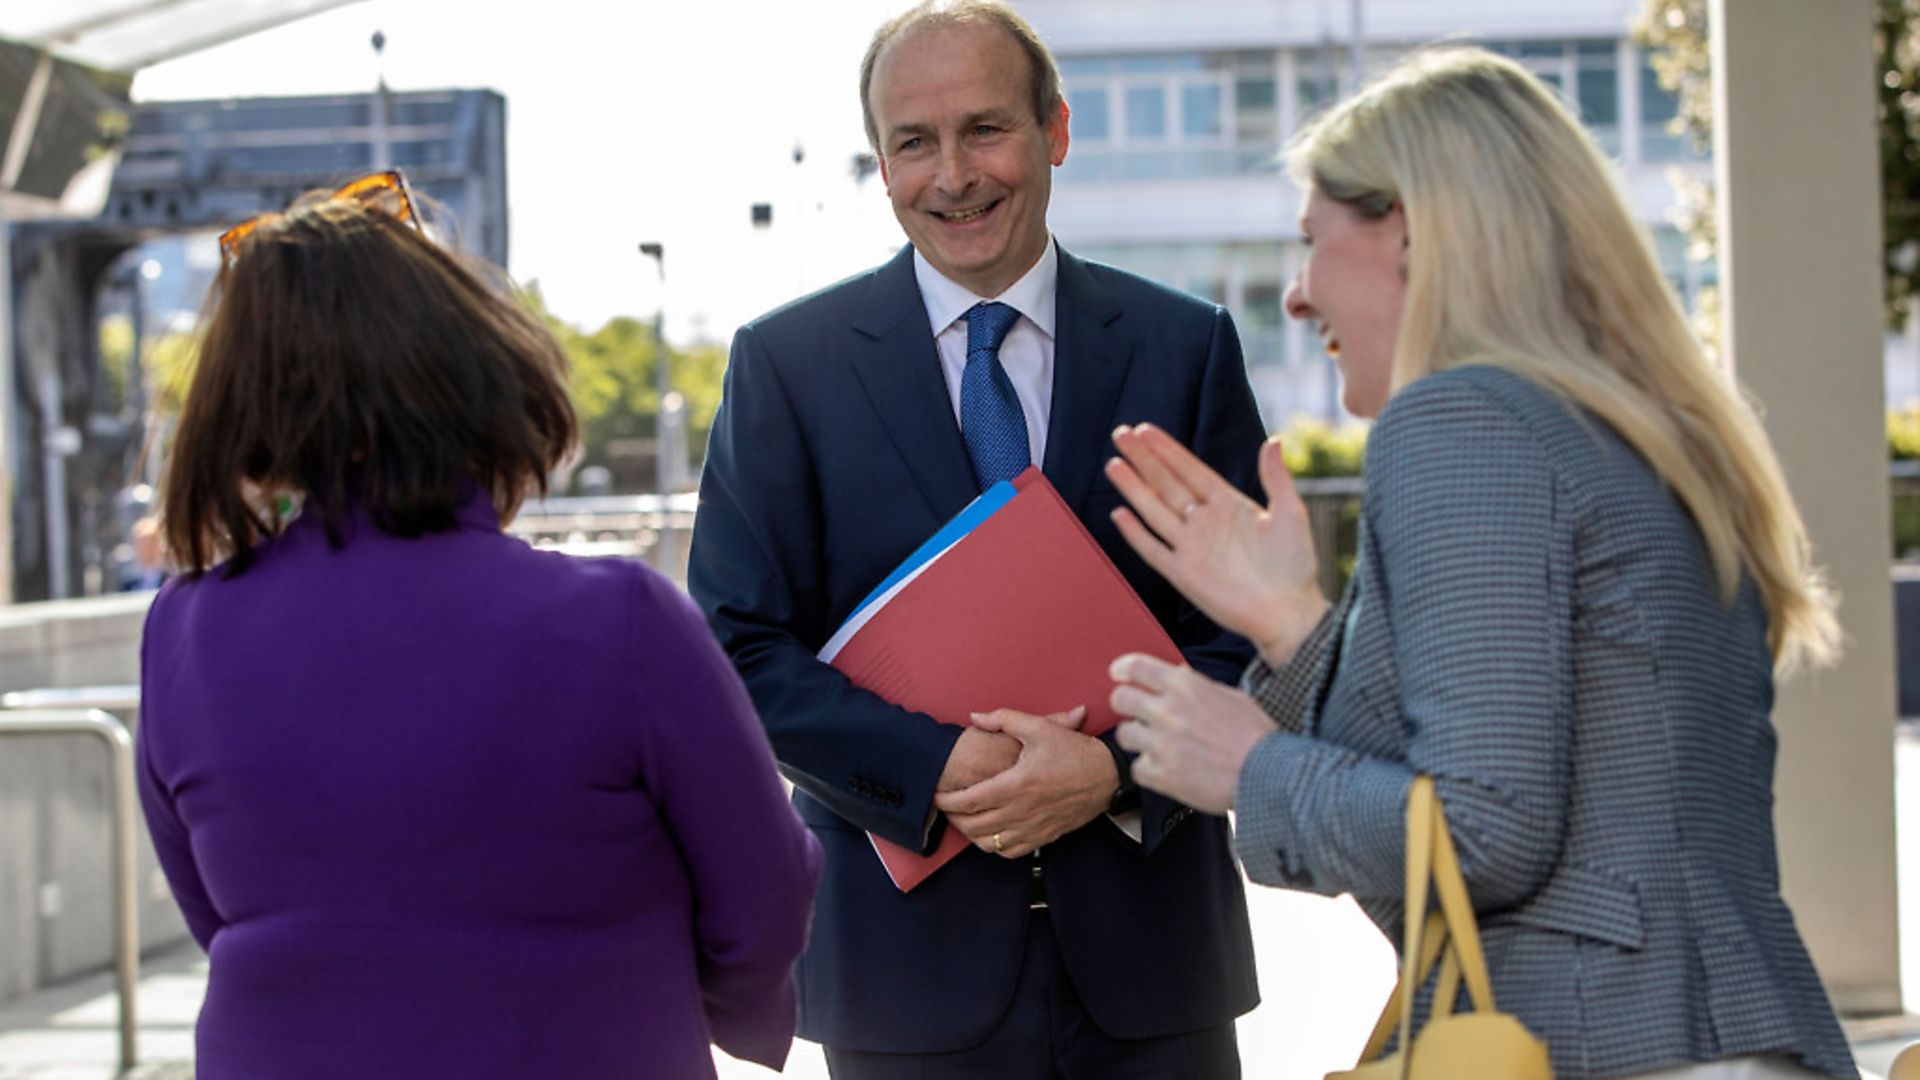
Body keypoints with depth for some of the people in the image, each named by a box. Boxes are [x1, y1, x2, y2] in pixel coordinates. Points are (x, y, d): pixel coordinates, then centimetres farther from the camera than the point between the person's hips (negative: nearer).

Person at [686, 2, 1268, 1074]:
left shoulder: (1187, 346, 4)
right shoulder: (784, 362, 1)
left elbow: (1252, 628, 2)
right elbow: (742, 647, -3)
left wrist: (1119, 766, -15)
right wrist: (937, 767, -17)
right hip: (910, 944, -1)